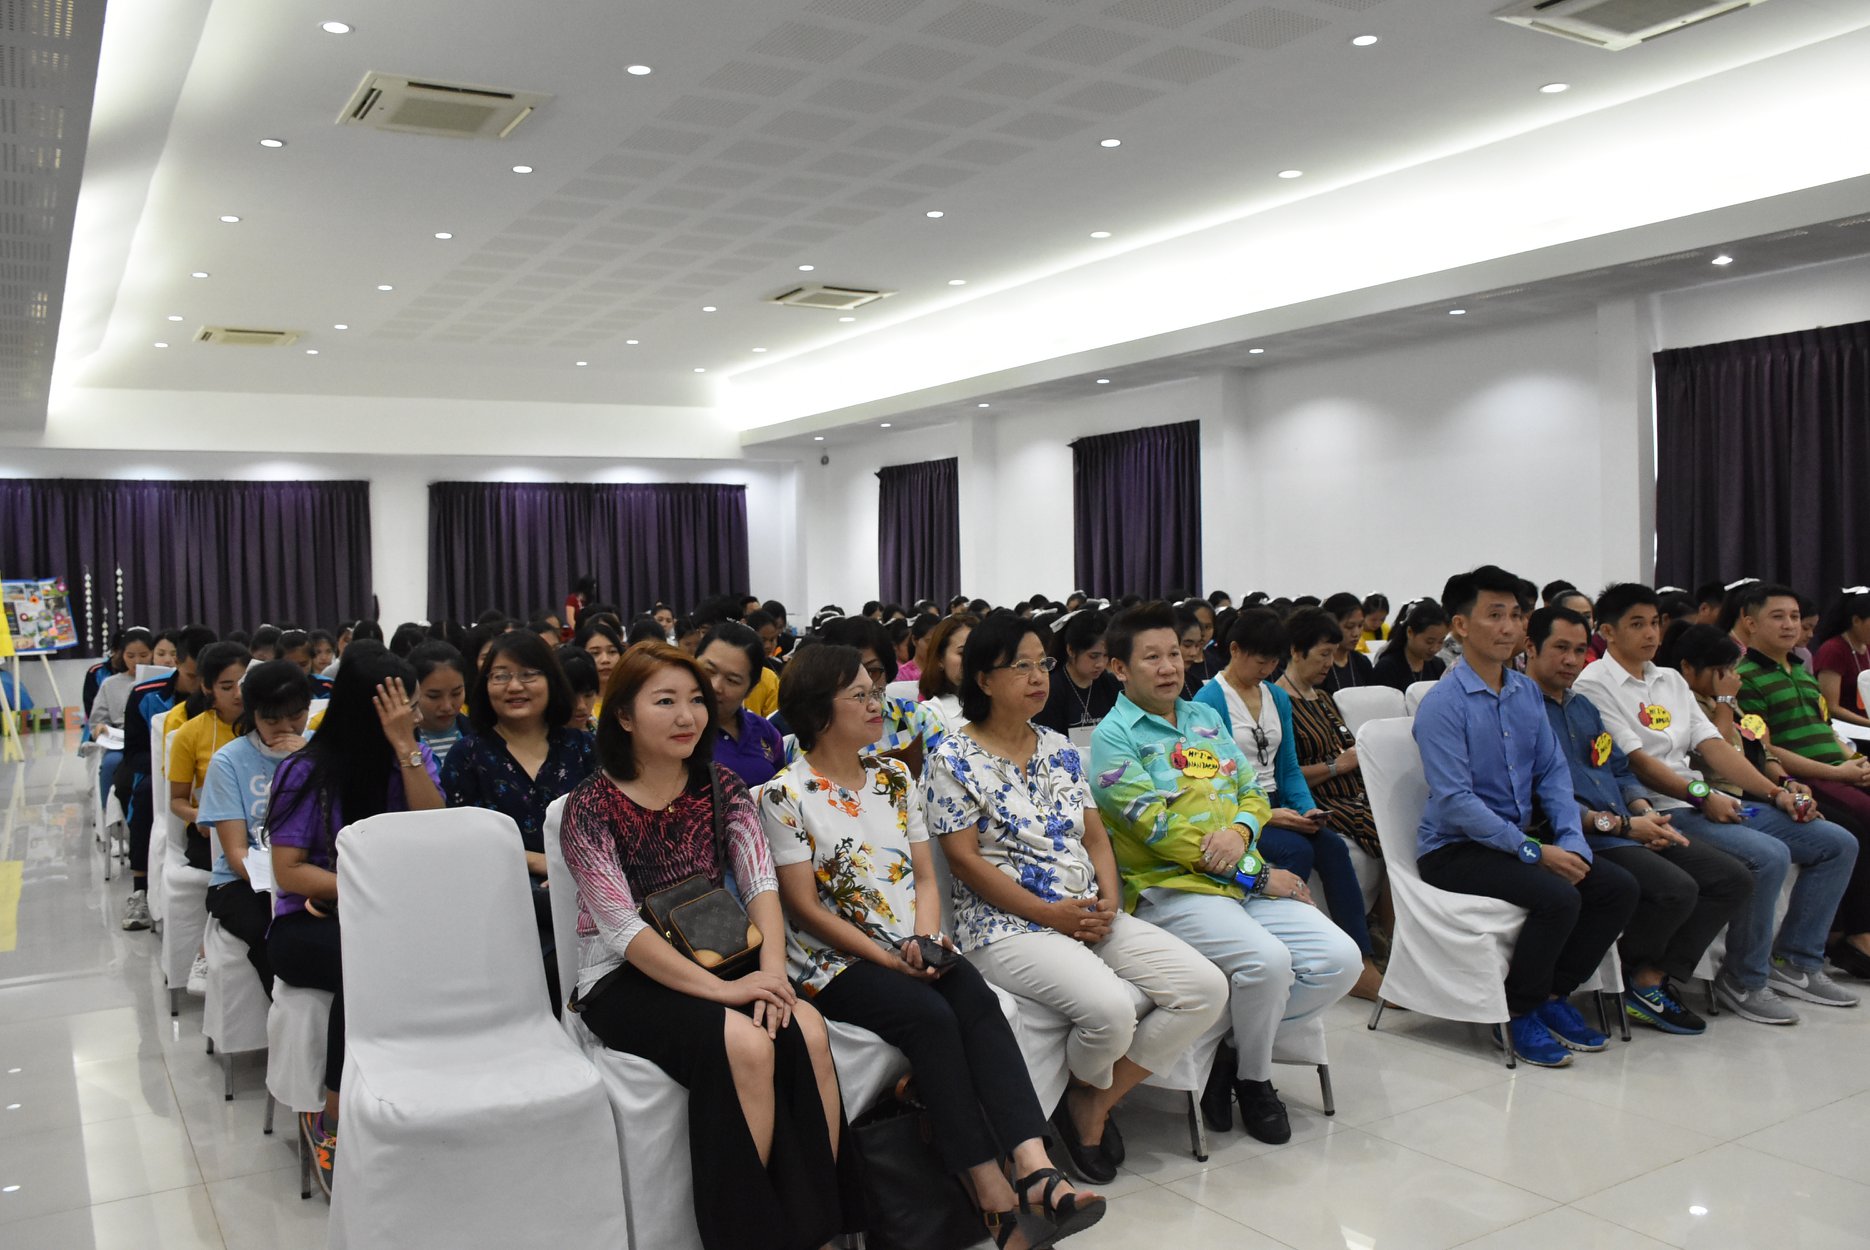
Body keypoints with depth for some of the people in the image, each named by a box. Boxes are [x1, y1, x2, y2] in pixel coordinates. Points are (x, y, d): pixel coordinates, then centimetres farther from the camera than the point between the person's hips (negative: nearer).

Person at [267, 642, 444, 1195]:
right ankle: (332, 1119, -16)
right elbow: (289, 872, -8)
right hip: (309, 923, -3)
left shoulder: (414, 759, 5)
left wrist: (406, 746, -16)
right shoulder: (307, 770, -6)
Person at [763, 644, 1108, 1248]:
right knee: (929, 1015, -31)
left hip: (916, 950, 5)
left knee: (978, 999, -26)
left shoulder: (895, 778, 13)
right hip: (834, 961, -5)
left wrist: (927, 938, -8)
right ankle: (994, 1196, -27)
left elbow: (924, 877, 13)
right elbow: (805, 906, -8)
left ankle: (1036, 1170, -37)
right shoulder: (783, 796, -5)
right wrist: (888, 958, -15)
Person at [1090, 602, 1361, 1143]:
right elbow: (1158, 830, -13)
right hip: (1169, 890, -7)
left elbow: (1252, 791, 18)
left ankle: (1231, 1048, 6)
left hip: (1245, 883, 7)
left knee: (1339, 958, -12)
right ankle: (1253, 1080, 0)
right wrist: (1258, 875, -11)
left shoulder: (1205, 718, 18)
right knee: (1266, 959, -30)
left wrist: (1240, 830, -9)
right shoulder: (1114, 736, -5)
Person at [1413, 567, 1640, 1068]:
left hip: (1523, 835, 8)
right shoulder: (1443, 704, -15)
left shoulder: (1527, 692, 9)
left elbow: (1552, 772, 9)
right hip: (1455, 848, -8)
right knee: (1558, 897, -28)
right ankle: (1518, 1013, -5)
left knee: (1618, 888, -8)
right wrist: (1533, 851, -22)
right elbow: (1454, 802, -21)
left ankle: (1555, 995, 9)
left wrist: (1572, 841, -8)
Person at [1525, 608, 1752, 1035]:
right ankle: (1633, 977, 1)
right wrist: (1619, 825, -17)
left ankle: (1656, 977, 0)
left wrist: (1645, 811, 3)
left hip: (1629, 831, 10)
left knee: (1734, 878, -2)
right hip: (1582, 838, -10)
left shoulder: (1583, 705, 23)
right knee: (1676, 888, -28)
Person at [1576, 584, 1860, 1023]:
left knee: (1837, 843, 3)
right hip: (1658, 812, -9)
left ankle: (1794, 962, 11)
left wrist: (1776, 793, 3)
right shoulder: (1595, 684, -6)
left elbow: (1712, 745, 14)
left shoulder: (1671, 679, 19)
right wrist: (1702, 796, -21)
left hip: (1709, 804, 9)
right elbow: (1636, 761, -14)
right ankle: (1743, 982, -11)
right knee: (1768, 856, -29)